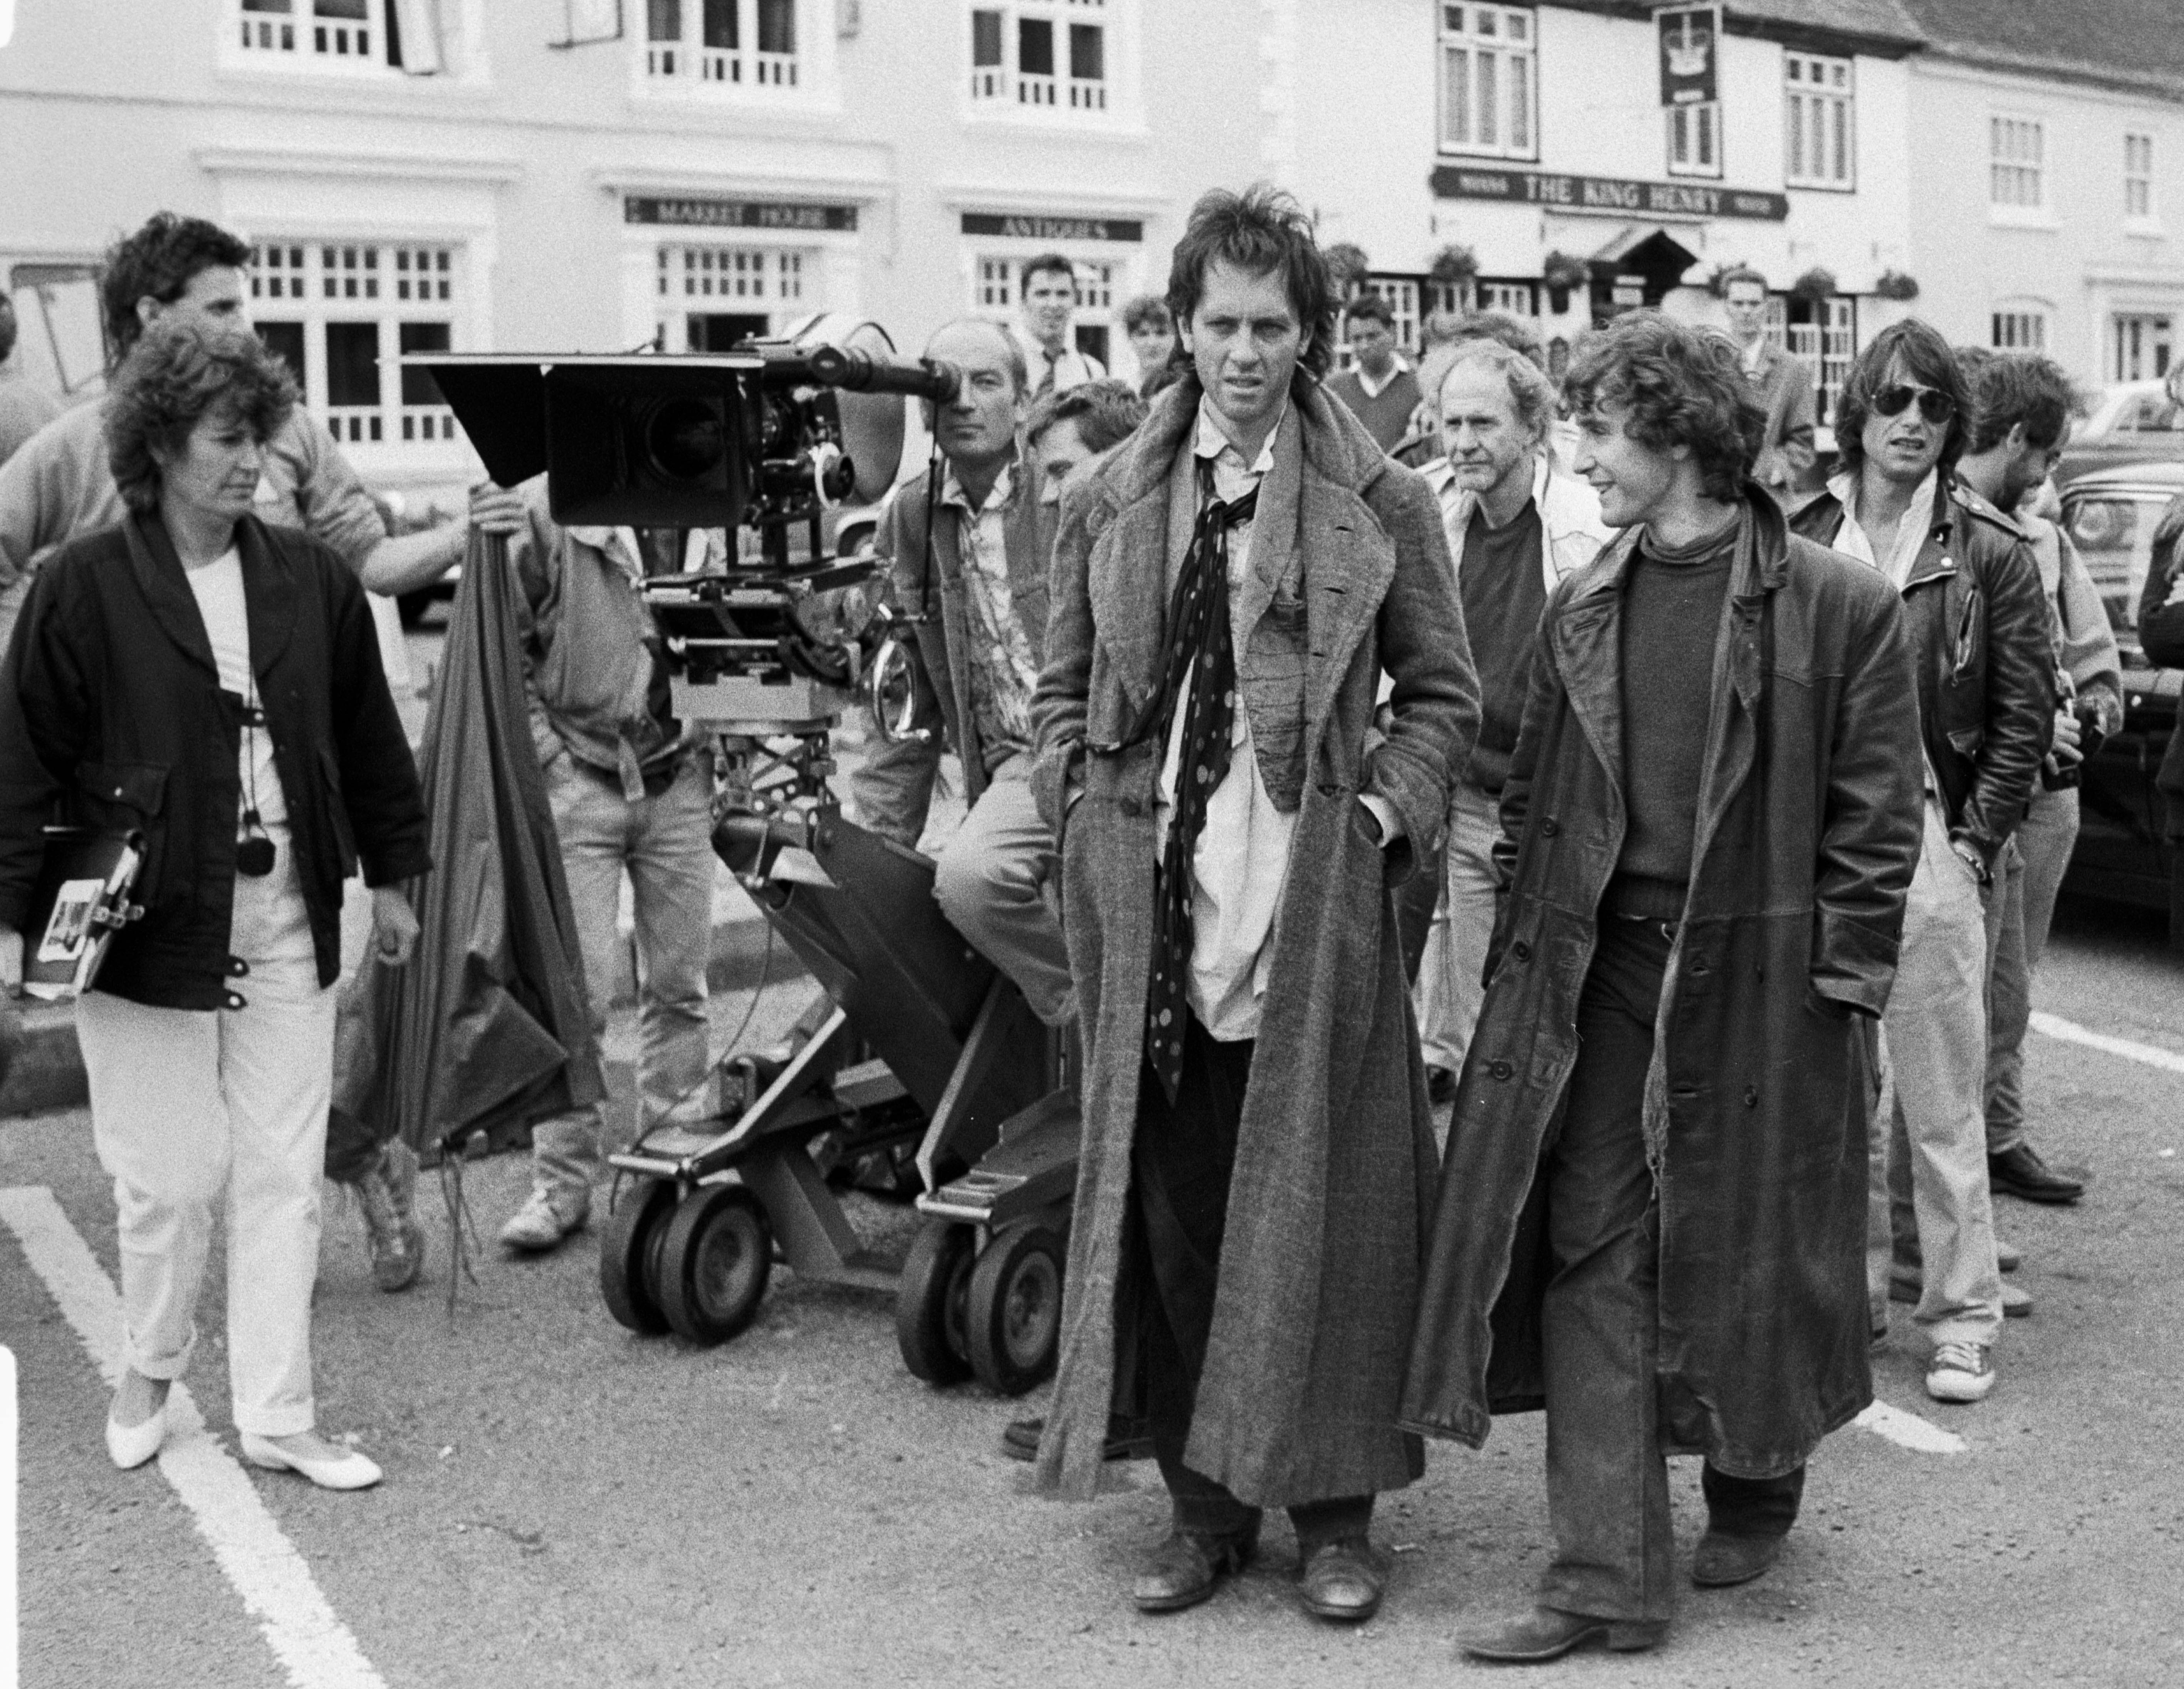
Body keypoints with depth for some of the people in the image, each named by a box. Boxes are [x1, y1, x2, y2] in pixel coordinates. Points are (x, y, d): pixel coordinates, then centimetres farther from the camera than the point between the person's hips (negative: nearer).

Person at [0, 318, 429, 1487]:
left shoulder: (312, 580, 5)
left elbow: (367, 737, 13)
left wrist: (392, 875, 16)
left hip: (288, 929, 3)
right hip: (145, 925, -3)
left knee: (283, 1177, 6)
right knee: (173, 1178, 4)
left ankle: (277, 1415, 17)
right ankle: (149, 1372, 31)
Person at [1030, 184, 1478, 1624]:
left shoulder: (1380, 504, 2)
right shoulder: (1111, 502, 10)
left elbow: (1443, 692, 7)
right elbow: (1064, 690, 16)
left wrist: (1384, 812, -6)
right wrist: (1090, 808, 2)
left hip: (1315, 907, -2)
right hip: (1152, 909, 3)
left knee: (1320, 1209, 4)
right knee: (1170, 1211, 7)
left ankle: (1335, 1509, 18)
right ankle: (1203, 1505, 21)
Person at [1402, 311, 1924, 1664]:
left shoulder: (1838, 607, -6)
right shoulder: (1582, 610, 9)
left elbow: (1876, 816, -5)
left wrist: (1845, 992, -9)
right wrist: (1528, 939, 6)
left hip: (1758, 978, -4)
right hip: (1599, 969, 4)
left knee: (1751, 1245, 10)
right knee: (1594, 1255, 0)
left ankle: (1756, 1490, 36)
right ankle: (1609, 1578, 5)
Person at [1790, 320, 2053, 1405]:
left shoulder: (1988, 555, 1)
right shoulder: (1798, 543, 8)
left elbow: (2025, 714, 1)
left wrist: (1973, 845, -5)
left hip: (1930, 848, -3)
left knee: (1942, 1100, -1)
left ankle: (1963, 1317, 8)